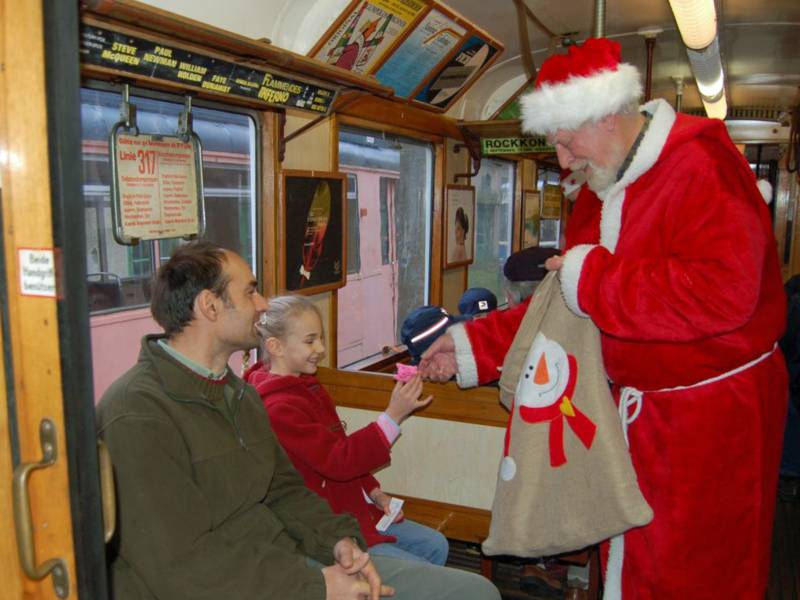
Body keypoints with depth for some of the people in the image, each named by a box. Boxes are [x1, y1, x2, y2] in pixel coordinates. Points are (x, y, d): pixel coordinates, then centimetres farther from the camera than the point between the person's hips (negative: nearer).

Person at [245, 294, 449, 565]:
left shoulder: (307, 387, 9)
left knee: (435, 545, 11)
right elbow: (337, 461, -28)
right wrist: (394, 415, -29)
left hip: (352, 510, 10)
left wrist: (373, 492, 5)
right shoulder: (278, 408, -23)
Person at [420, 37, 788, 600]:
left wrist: (590, 276, -24)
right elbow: (562, 309, 13)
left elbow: (724, 290, -33)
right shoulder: (598, 195, 8)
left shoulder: (702, 164, -19)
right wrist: (476, 345, 6)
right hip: (638, 406, 8)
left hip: (715, 412, -8)